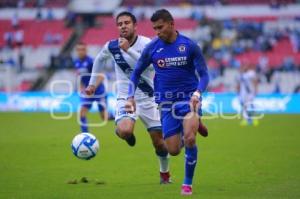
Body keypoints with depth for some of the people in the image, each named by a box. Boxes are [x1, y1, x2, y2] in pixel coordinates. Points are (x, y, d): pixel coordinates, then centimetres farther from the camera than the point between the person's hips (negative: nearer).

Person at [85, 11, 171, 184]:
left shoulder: (146, 44, -14)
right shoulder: (112, 46, -5)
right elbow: (99, 60, 17)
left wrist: (128, 49, -35)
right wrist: (93, 83, 19)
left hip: (148, 99, -1)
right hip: (125, 98, 1)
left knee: (158, 141, 5)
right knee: (124, 132, -29)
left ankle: (165, 172, 33)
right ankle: (128, 134, 11)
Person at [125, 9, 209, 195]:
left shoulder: (190, 46, -8)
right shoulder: (152, 48, -2)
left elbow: (204, 75, -5)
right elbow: (136, 73, 9)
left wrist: (197, 93, -24)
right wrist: (131, 97, -4)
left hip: (188, 98, -2)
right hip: (166, 103, 2)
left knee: (189, 139, -24)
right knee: (173, 150, 1)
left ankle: (188, 183, -6)